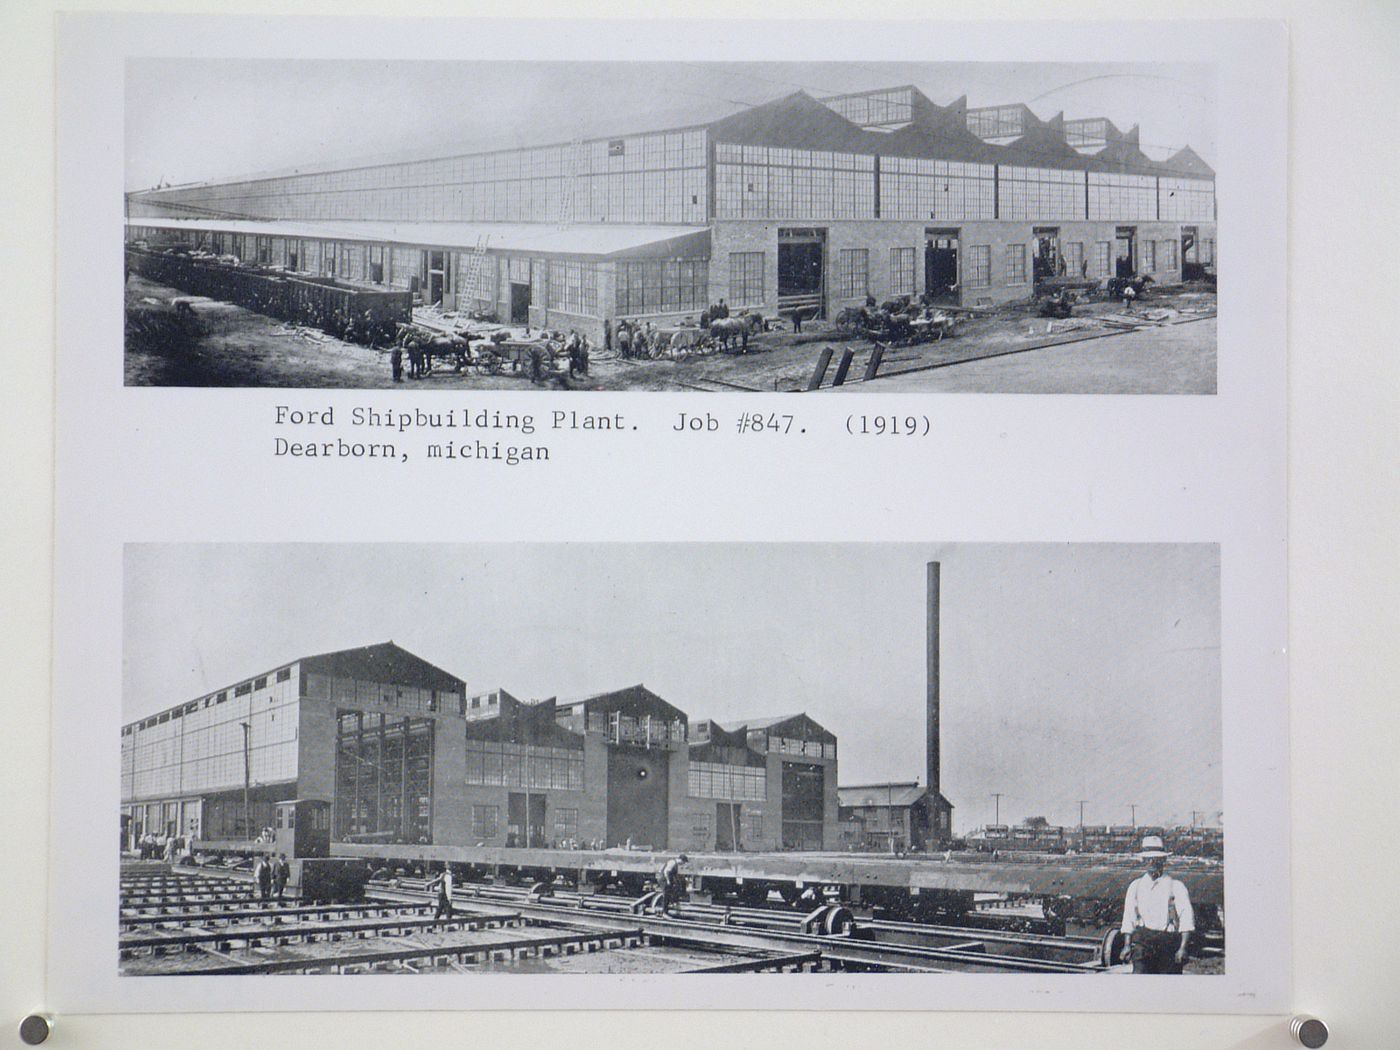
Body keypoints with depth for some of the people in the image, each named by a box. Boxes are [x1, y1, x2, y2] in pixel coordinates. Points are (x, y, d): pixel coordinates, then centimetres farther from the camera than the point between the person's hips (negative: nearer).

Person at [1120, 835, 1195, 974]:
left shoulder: (1176, 887, 4)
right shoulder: (1136, 886, 14)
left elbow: (1186, 920, -2)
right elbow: (1128, 918, 14)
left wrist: (1183, 947, -13)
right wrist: (1127, 945, 4)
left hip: (1169, 943, -1)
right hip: (1143, 941, 1)